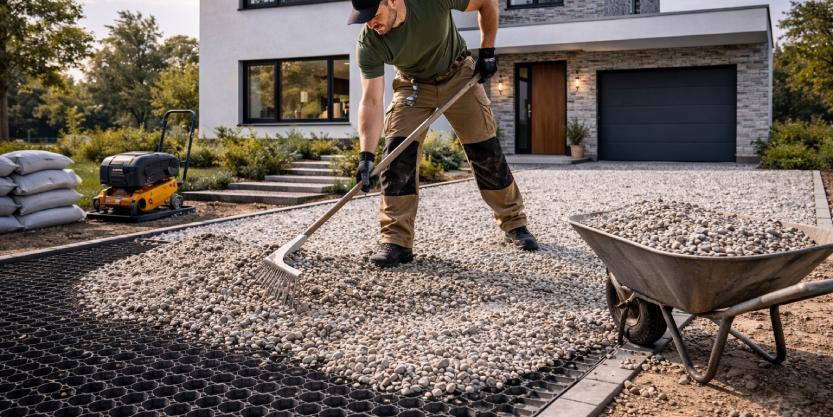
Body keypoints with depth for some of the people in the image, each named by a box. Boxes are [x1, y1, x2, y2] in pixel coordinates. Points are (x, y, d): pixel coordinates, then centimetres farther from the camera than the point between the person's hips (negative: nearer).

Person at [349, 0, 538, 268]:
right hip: (413, 87, 1)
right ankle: (397, 241, -10)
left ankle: (514, 225, 18)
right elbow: (371, 101, -29)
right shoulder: (368, 44, -26)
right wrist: (366, 154, -39)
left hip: (460, 76, -1)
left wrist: (487, 51, -15)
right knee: (397, 155, -17)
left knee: (486, 152, 0)